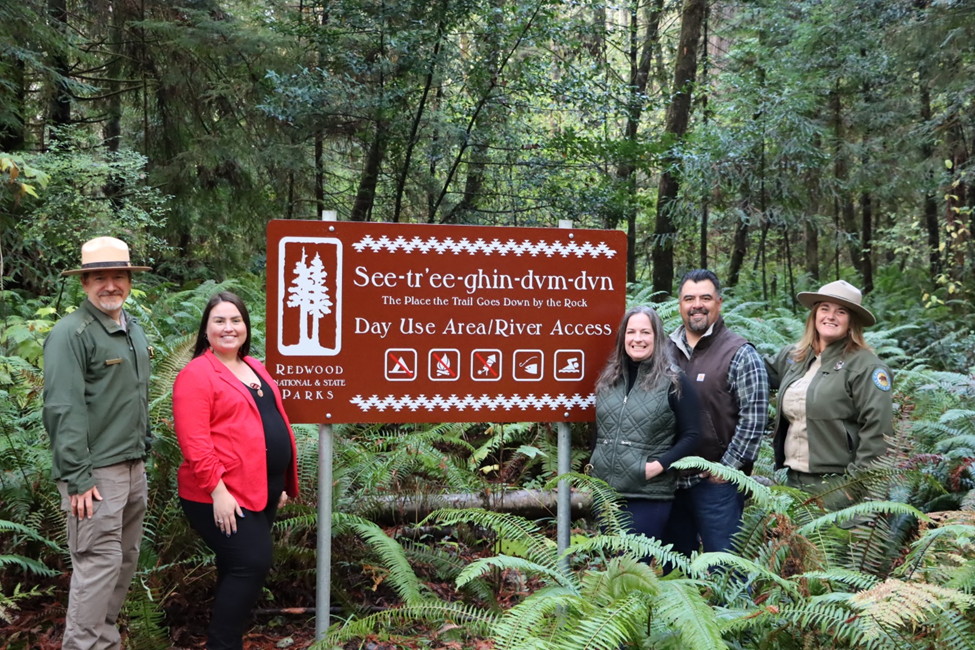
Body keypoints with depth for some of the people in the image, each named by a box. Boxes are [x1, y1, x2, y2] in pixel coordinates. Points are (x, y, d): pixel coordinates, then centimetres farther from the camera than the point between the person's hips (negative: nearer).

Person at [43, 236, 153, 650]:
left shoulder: (134, 330, 14)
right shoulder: (71, 333, -13)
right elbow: (63, 410, -18)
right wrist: (77, 478, -20)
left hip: (133, 467, 8)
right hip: (96, 473, -8)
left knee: (125, 559, 14)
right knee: (99, 562, -6)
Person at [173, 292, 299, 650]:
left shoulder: (254, 367, 15)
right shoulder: (197, 374, -11)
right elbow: (194, 442, -19)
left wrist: (281, 483, 19)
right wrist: (217, 491, -23)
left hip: (262, 490, 8)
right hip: (223, 495, -8)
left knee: (239, 568, 15)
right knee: (251, 565, -11)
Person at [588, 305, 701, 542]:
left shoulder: (673, 381, -4)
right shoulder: (608, 379, 11)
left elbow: (690, 436, -5)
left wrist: (659, 465, -15)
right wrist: (593, 463, 10)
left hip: (649, 495, -5)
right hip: (605, 490, 5)